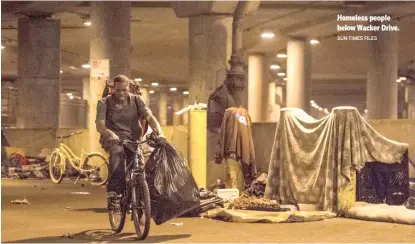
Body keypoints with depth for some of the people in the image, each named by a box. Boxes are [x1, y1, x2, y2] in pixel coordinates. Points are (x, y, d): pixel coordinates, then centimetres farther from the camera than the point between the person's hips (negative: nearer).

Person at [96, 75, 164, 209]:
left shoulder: (136, 100, 4)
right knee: (118, 153, -36)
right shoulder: (104, 103, 0)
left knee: (139, 165, -21)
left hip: (133, 139, 2)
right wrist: (110, 133, -38)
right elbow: (99, 125, -14)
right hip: (113, 140, -2)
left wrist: (159, 133, -30)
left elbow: (149, 117, -10)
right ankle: (114, 194, -37)